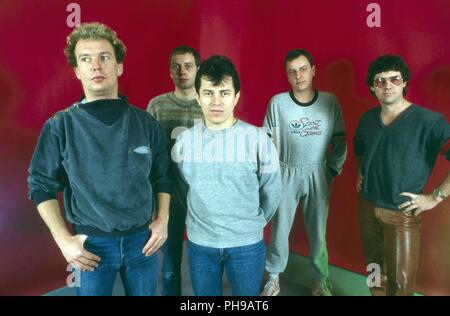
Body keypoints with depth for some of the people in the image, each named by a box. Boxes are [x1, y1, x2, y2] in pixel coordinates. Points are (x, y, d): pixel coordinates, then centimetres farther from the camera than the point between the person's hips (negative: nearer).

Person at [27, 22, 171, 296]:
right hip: (91, 244, -1)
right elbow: (42, 186, -2)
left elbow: (162, 177, 6)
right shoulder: (60, 126, -7)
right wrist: (64, 240, -8)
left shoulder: (146, 122, -2)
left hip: (143, 239, 2)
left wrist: (162, 220, -2)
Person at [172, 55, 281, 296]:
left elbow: (271, 192, -1)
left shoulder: (257, 139, -12)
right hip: (199, 243, 2)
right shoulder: (184, 140, -5)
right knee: (204, 294, 18)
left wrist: (253, 223, 9)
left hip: (246, 244, -2)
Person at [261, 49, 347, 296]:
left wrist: (334, 169, 2)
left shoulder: (330, 102, -2)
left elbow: (339, 141, 5)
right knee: (279, 229, 8)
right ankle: (273, 279, 27)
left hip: (319, 175, 1)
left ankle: (321, 281, 30)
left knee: (317, 232, 11)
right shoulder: (277, 102, -5)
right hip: (286, 174, 0)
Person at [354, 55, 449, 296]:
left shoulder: (428, 121, -17)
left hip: (402, 213, -5)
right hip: (367, 207, 5)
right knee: (375, 268, 21)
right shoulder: (367, 118, 3)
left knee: (400, 282, 5)